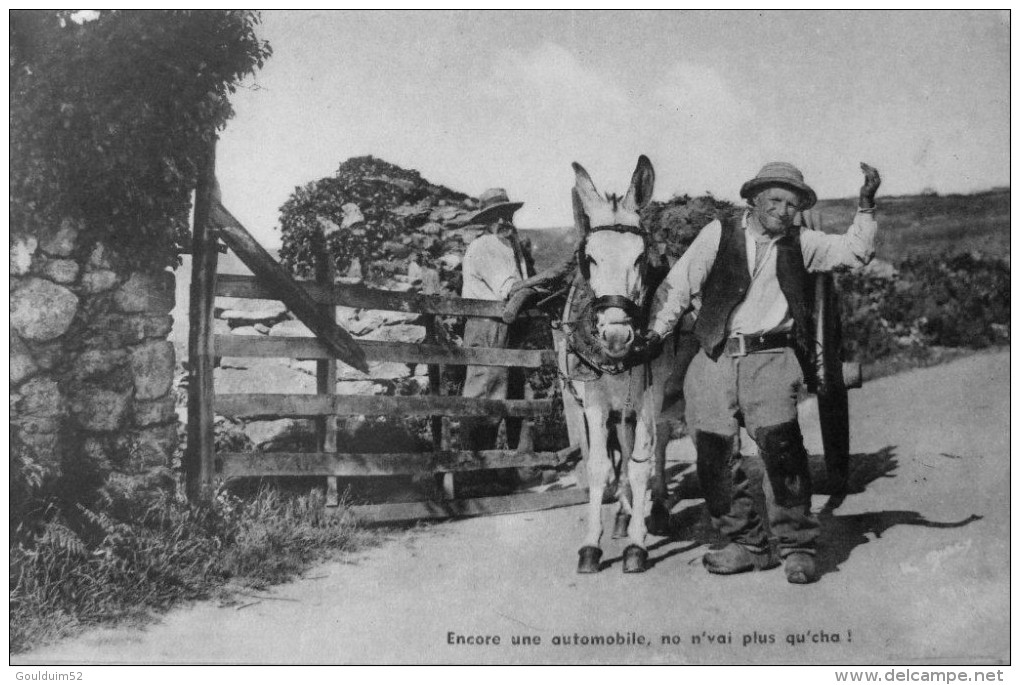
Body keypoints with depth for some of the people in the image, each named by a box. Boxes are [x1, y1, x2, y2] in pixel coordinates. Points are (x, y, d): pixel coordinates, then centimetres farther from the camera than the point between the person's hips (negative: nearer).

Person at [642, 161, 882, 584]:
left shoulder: (799, 244, 12)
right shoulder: (719, 233, 6)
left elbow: (855, 253, 11)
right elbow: (679, 285, 7)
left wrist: (866, 207, 0)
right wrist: (655, 331, 0)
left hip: (771, 358, -1)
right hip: (715, 359, 1)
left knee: (780, 445, -15)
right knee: (714, 454, 1)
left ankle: (797, 548, -2)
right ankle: (747, 545, 16)